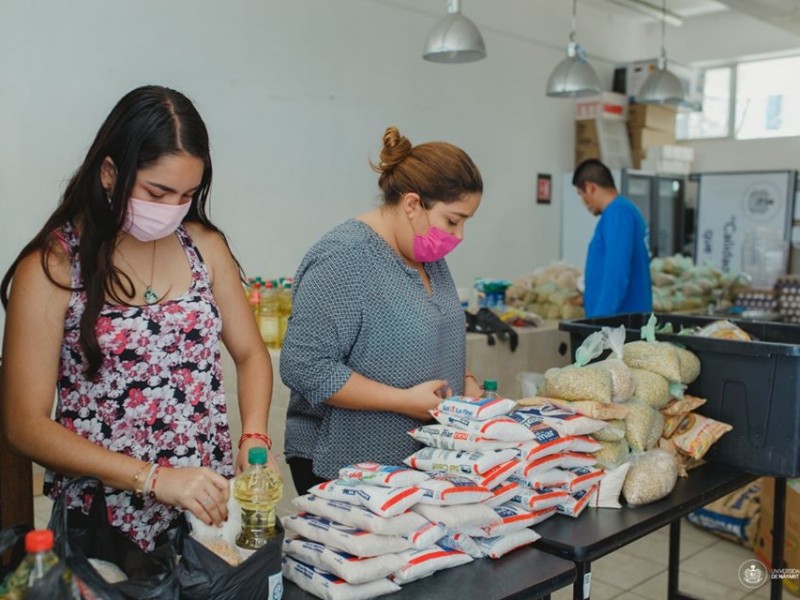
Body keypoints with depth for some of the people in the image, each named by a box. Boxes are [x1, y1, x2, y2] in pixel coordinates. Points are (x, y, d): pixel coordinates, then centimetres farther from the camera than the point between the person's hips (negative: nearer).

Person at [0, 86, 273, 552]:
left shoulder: (204, 244, -2)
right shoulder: (51, 268, -13)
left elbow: (251, 354, 6)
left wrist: (255, 436, -12)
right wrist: (155, 479, -23)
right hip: (106, 526, -3)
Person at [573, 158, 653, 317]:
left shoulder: (617, 212, -15)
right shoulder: (625, 210, 15)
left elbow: (616, 274, -22)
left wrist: (601, 317, -23)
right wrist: (590, 299, 31)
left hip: (618, 318, -9)